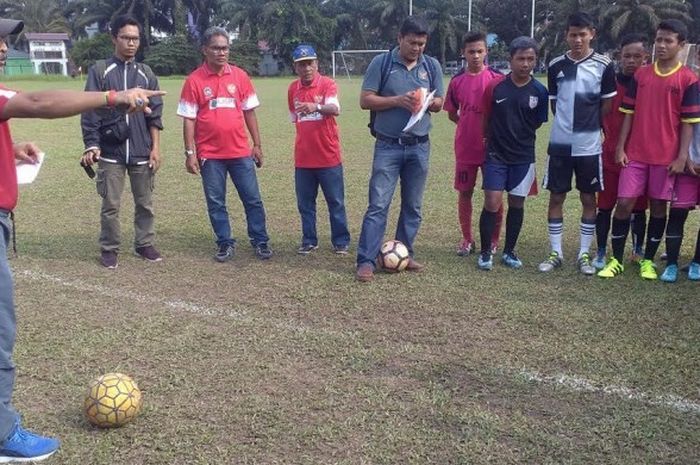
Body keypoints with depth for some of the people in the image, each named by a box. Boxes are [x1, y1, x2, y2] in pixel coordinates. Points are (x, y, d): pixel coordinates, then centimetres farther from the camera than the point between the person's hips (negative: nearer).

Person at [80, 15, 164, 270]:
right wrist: (91, 146, -10)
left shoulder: (146, 74, 7)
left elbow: (154, 115, 6)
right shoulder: (99, 71, -1)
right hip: (110, 152, -2)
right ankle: (109, 249, 18)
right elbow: (90, 111, -2)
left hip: (142, 152, 2)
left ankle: (145, 244, 24)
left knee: (145, 203, 9)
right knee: (110, 205, 4)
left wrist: (155, 148, 0)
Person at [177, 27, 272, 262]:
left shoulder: (240, 76, 3)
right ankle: (225, 244, 21)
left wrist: (257, 145, 6)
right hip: (210, 155, -1)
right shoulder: (194, 80, -4)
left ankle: (260, 242, 19)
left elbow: (249, 112, 8)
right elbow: (188, 119, -2)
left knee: (253, 199, 6)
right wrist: (190, 153, -7)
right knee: (215, 203, 8)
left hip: (240, 152, 2)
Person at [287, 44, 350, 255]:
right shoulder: (292, 89, 6)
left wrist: (316, 107, -48)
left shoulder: (328, 84, -9)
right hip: (303, 159, 4)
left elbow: (335, 109, -28)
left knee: (336, 203, 5)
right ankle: (309, 241, 22)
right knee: (305, 204, 10)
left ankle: (341, 241, 16)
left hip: (328, 157, -4)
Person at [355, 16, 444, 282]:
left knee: (413, 205, 10)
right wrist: (398, 101, -19)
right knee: (378, 205, -6)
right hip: (388, 146, -3)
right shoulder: (381, 63, -4)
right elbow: (365, 100, -7)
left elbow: (439, 103, 11)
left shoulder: (432, 66, 5)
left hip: (419, 147, 4)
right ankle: (366, 261, -2)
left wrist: (426, 102, -13)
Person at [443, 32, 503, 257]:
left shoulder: (496, 79, -4)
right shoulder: (457, 81, 3)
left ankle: (493, 241, 18)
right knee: (464, 192, 7)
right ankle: (467, 239, 21)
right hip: (465, 148, 2)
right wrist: (468, 124, 3)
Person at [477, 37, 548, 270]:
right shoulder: (495, 86, -6)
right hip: (496, 156, -1)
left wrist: (519, 137, 10)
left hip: (523, 157, 2)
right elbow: (486, 119, 6)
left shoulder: (539, 91, -3)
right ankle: (486, 252, 10)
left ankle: (509, 251, 23)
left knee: (517, 203, 9)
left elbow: (537, 122, 9)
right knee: (492, 203, -5)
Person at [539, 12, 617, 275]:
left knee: (589, 199, 6)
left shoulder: (603, 65, -3)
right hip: (559, 143, 2)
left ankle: (584, 254, 16)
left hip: (589, 145, -1)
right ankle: (555, 253, 15)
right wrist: (567, 122, 7)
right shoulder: (556, 65, 4)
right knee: (556, 197, 5)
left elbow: (607, 106, 3)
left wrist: (588, 124, 7)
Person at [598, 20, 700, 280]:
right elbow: (629, 113, 7)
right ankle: (616, 260, 11)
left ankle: (648, 260, 20)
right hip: (635, 153, 2)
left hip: (667, 156, -2)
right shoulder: (641, 75, 6)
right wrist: (620, 148, 1)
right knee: (624, 203, -1)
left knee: (658, 206, 7)